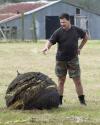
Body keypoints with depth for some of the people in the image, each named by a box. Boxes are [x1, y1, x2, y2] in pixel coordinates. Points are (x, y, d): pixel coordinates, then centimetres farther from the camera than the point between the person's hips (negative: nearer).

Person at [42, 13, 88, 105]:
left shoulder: (76, 30, 1)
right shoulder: (58, 32, -5)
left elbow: (86, 37, 19)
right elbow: (50, 42, -15)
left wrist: (79, 48, 12)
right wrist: (46, 47, -37)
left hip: (73, 59, 0)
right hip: (61, 60, 0)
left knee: (77, 81, -1)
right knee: (61, 81, 6)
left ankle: (82, 100, 4)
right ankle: (59, 100, 13)